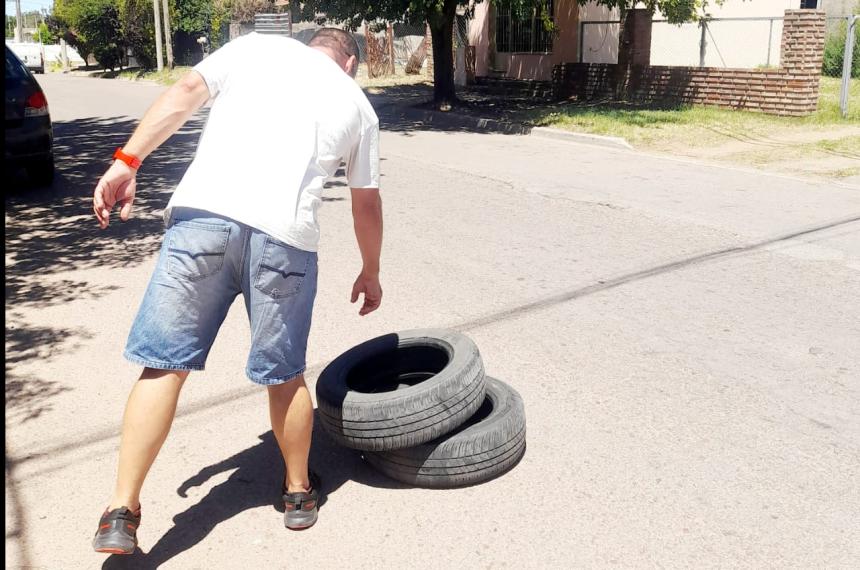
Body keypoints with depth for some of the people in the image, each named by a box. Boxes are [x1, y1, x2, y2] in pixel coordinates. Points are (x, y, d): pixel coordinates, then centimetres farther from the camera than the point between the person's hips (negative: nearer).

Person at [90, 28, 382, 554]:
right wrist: (371, 272, 40)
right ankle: (299, 492, 33)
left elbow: (185, 93, 7)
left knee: (164, 364, 6)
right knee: (284, 375, 16)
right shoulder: (357, 102, 23)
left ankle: (122, 514, 7)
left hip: (202, 213, 0)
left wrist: (127, 162, 4)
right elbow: (367, 204, 27)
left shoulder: (256, 46, 23)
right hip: (285, 234, 0)